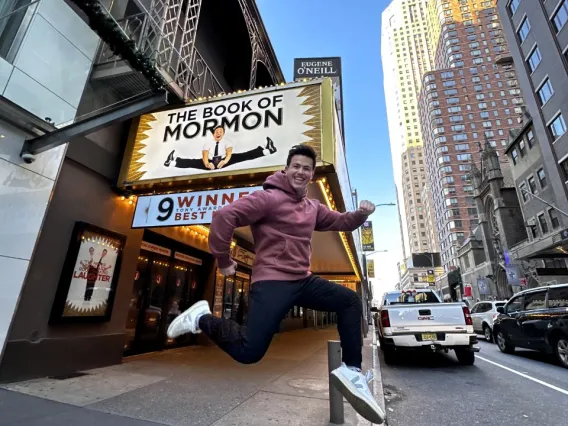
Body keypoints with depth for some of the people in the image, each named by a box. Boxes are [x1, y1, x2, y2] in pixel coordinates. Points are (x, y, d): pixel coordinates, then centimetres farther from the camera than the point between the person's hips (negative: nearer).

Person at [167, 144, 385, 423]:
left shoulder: (313, 208, 15)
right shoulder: (269, 198, -9)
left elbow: (341, 222, 23)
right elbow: (224, 216, -16)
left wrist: (361, 214, 1)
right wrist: (223, 260, -13)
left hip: (303, 280, 8)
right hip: (272, 282, -8)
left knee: (350, 301, 5)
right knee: (249, 352, -13)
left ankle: (351, 371, 12)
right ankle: (202, 319, 11)